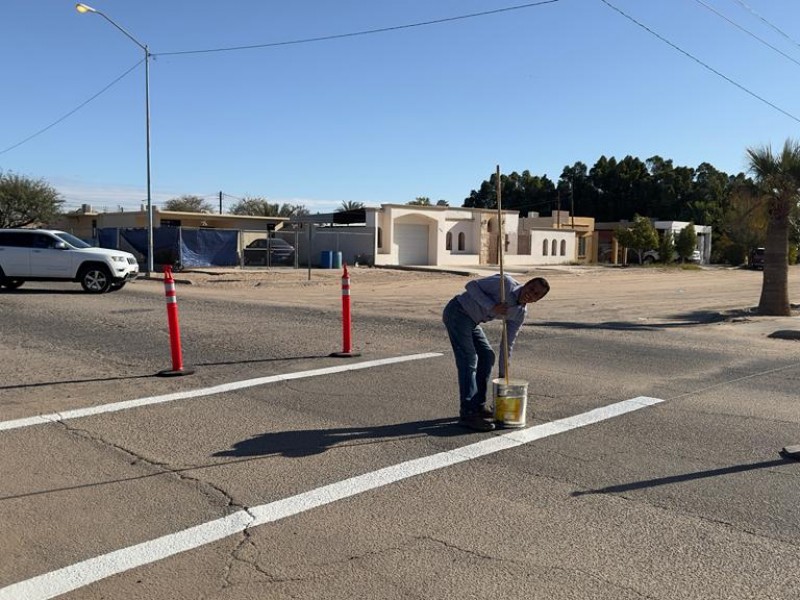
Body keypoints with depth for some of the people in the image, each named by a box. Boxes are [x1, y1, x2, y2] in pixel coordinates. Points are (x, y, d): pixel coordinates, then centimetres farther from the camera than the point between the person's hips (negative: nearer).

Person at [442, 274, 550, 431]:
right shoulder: (506, 283, -19)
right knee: (468, 360, -14)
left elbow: (507, 343, 8)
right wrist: (492, 306, -27)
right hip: (457, 311, -9)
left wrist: (502, 374, 10)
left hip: (471, 320, 9)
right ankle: (468, 413, -15)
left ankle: (478, 406, 19)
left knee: (487, 356, 10)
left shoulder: (520, 313, 1)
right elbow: (471, 285, -18)